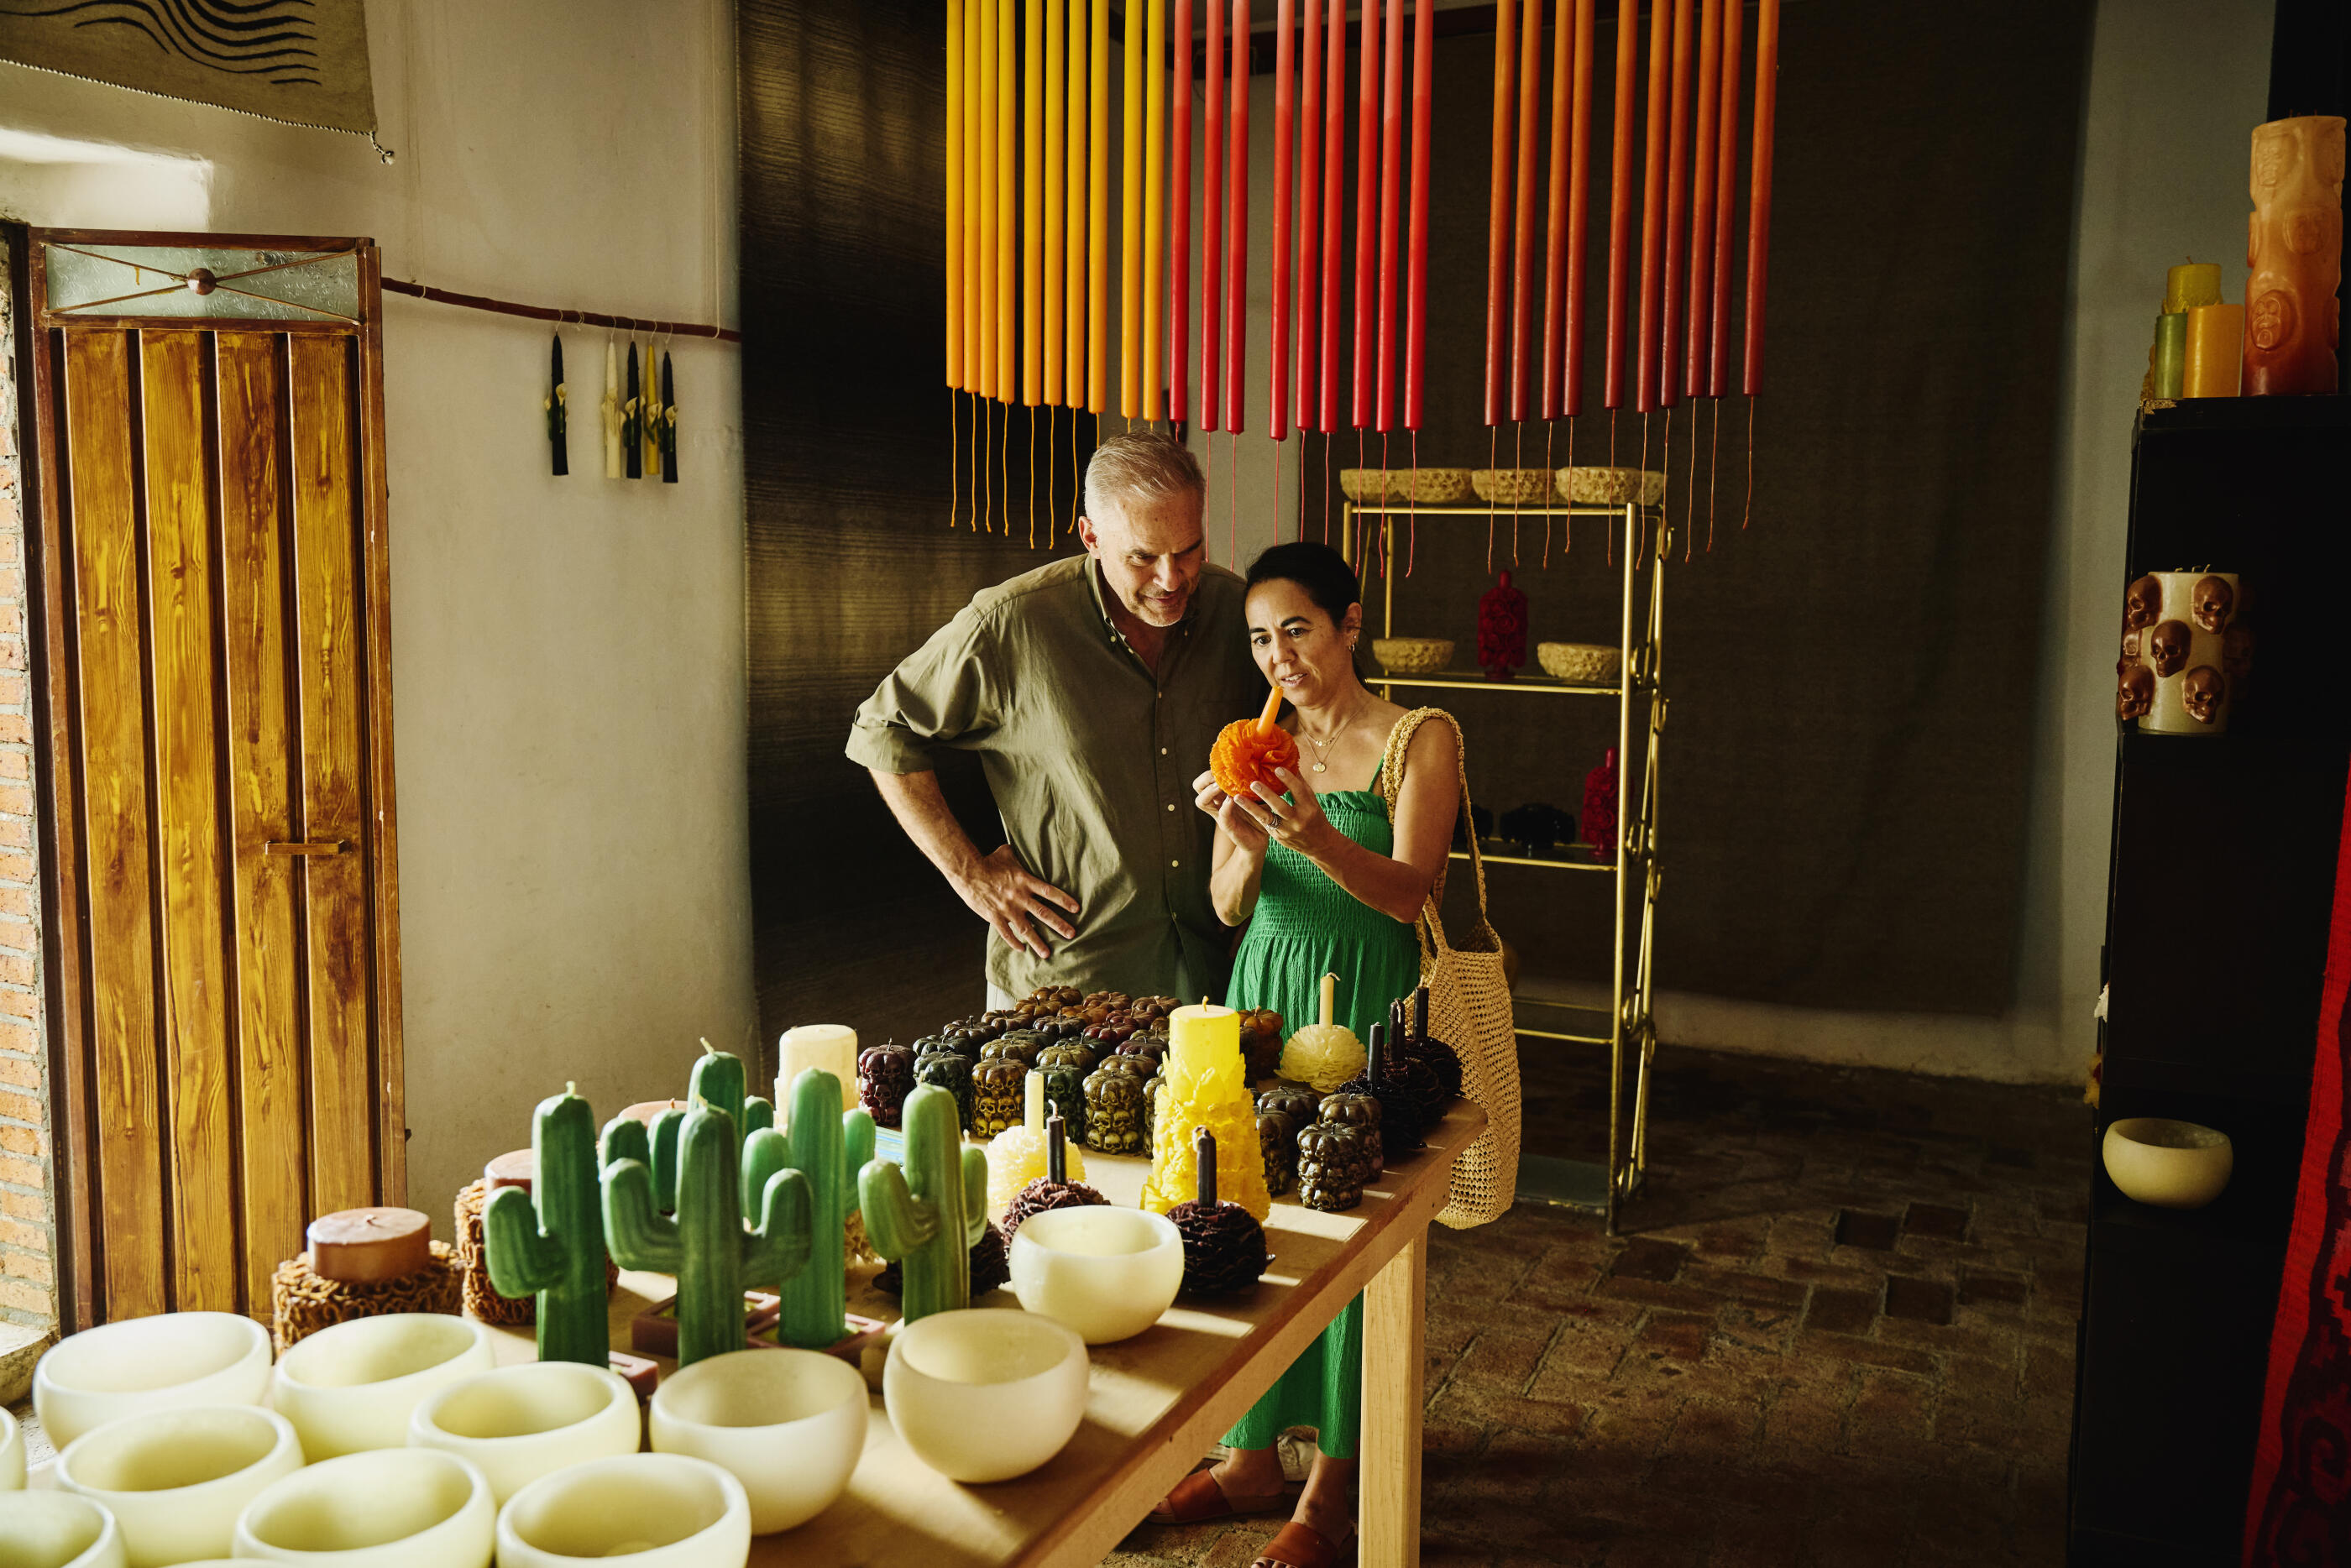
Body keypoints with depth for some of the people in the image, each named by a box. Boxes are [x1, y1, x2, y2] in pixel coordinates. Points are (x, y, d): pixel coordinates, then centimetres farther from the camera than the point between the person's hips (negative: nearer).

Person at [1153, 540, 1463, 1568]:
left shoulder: (1420, 740, -3)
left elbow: (1409, 891, -14)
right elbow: (1228, 906, 4)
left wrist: (1316, 839, -32)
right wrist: (1249, 848, -19)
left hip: (1363, 1005, -4)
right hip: (1260, 994, 4)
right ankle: (1252, 1459, 22)